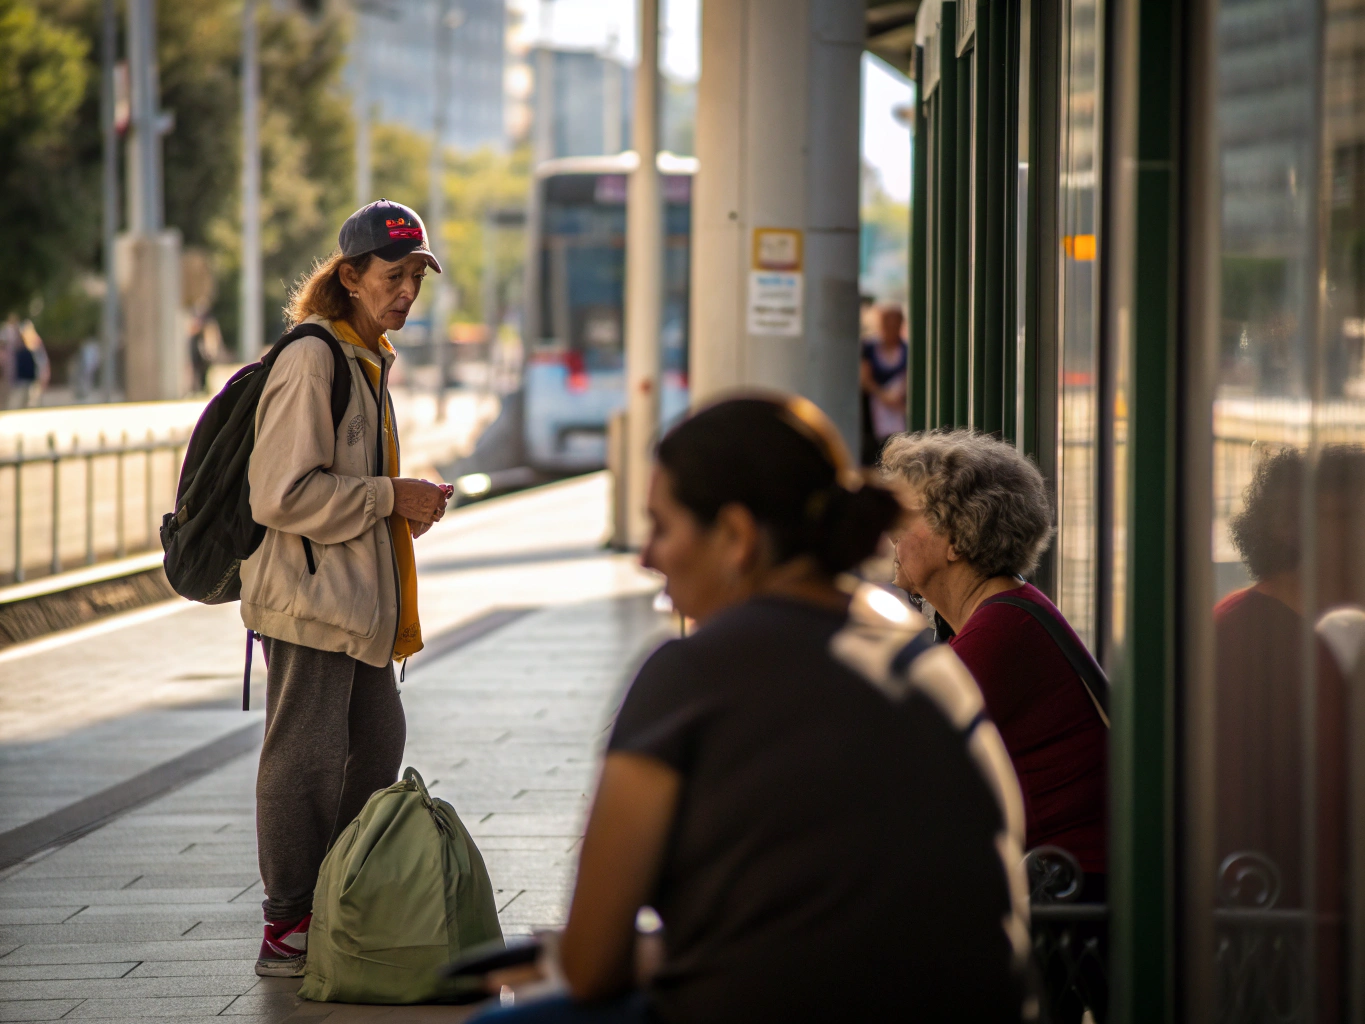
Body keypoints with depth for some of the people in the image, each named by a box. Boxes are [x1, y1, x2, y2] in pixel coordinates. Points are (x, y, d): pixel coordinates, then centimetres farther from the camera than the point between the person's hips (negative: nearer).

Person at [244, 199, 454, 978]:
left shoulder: (369, 360, 16)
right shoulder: (311, 361, -15)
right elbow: (283, 496, -22)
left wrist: (409, 501, 14)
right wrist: (391, 497, -18)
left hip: (355, 599, 10)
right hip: (308, 598, -10)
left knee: (378, 745, 15)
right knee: (307, 756, -6)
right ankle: (288, 931, 2)